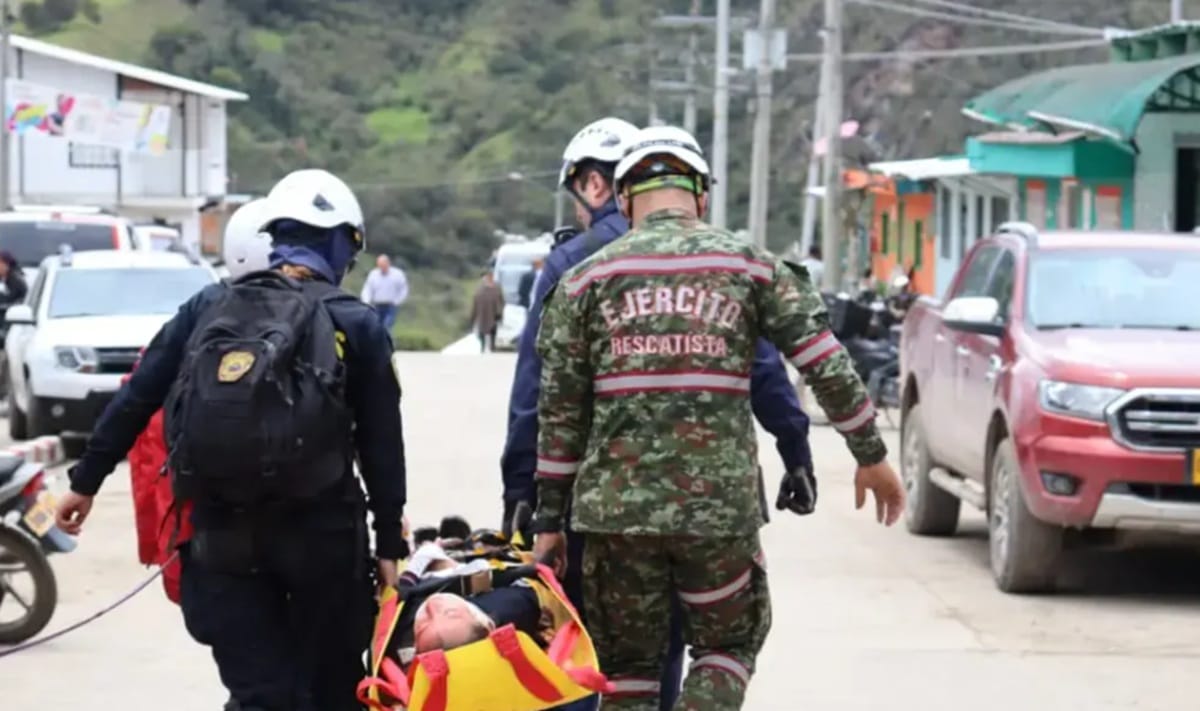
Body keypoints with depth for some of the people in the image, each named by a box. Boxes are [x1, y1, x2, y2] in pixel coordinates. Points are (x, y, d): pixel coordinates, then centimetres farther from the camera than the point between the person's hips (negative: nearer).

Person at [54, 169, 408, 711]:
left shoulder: (207, 307, 6)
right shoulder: (356, 324, -1)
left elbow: (135, 400, 5)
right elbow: (381, 446, -1)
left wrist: (86, 480, 14)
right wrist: (390, 545, 5)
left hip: (219, 533, 2)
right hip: (320, 532, -2)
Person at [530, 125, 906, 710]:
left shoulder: (587, 278, 6)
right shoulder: (750, 266, 5)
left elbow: (559, 412, 4)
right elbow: (827, 366, 4)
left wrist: (550, 517, 9)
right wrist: (871, 456, 15)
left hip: (615, 507, 1)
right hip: (720, 503, -1)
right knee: (730, 645, 18)